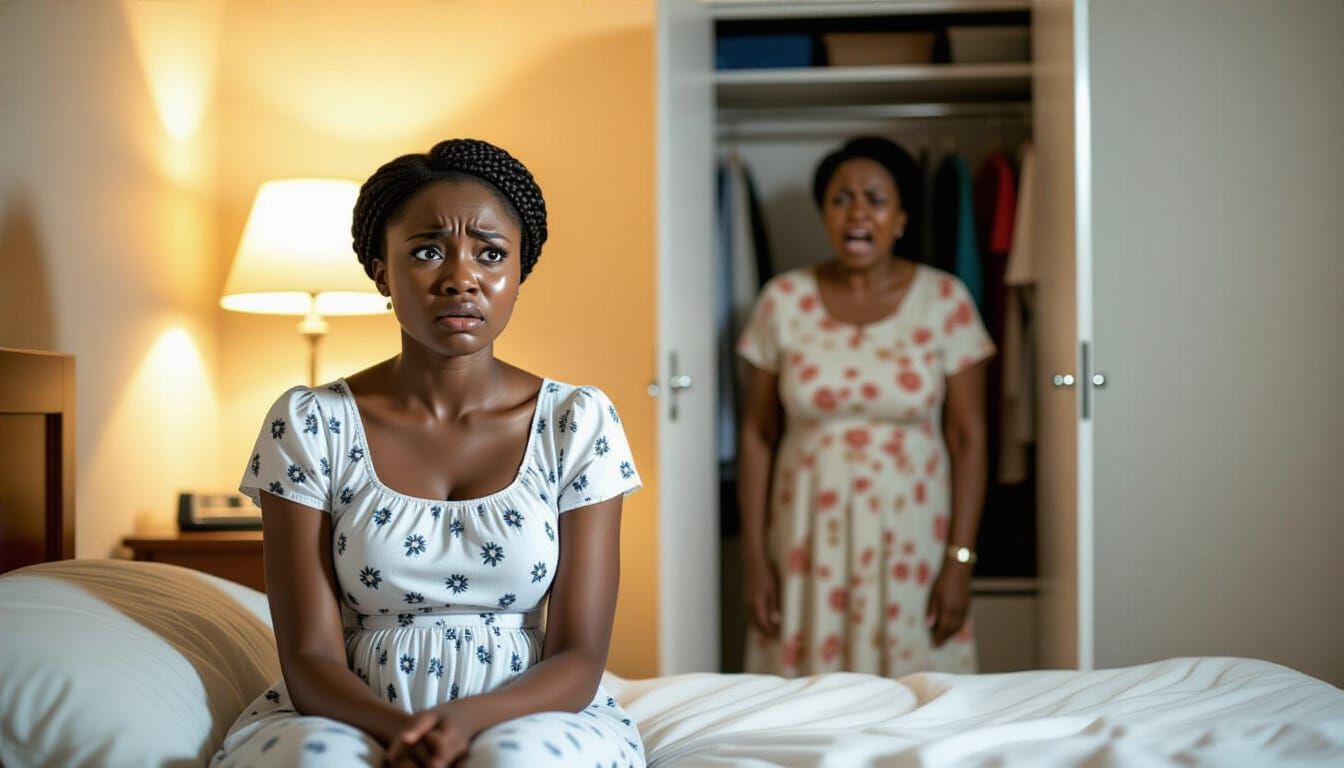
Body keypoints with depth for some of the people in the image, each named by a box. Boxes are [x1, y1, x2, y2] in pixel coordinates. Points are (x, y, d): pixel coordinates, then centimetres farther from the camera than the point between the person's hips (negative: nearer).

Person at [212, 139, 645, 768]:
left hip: (530, 717, 1)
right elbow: (310, 658, -5)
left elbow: (579, 658, -3)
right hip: (353, 718, 0)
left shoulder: (578, 422, 1)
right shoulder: (308, 424, 0)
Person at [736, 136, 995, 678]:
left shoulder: (944, 300, -2)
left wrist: (960, 560, -7)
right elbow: (758, 435, 3)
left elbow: (968, 438, -2)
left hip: (912, 538, -1)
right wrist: (754, 559, 0)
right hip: (809, 537, 1)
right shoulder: (783, 301, 0)